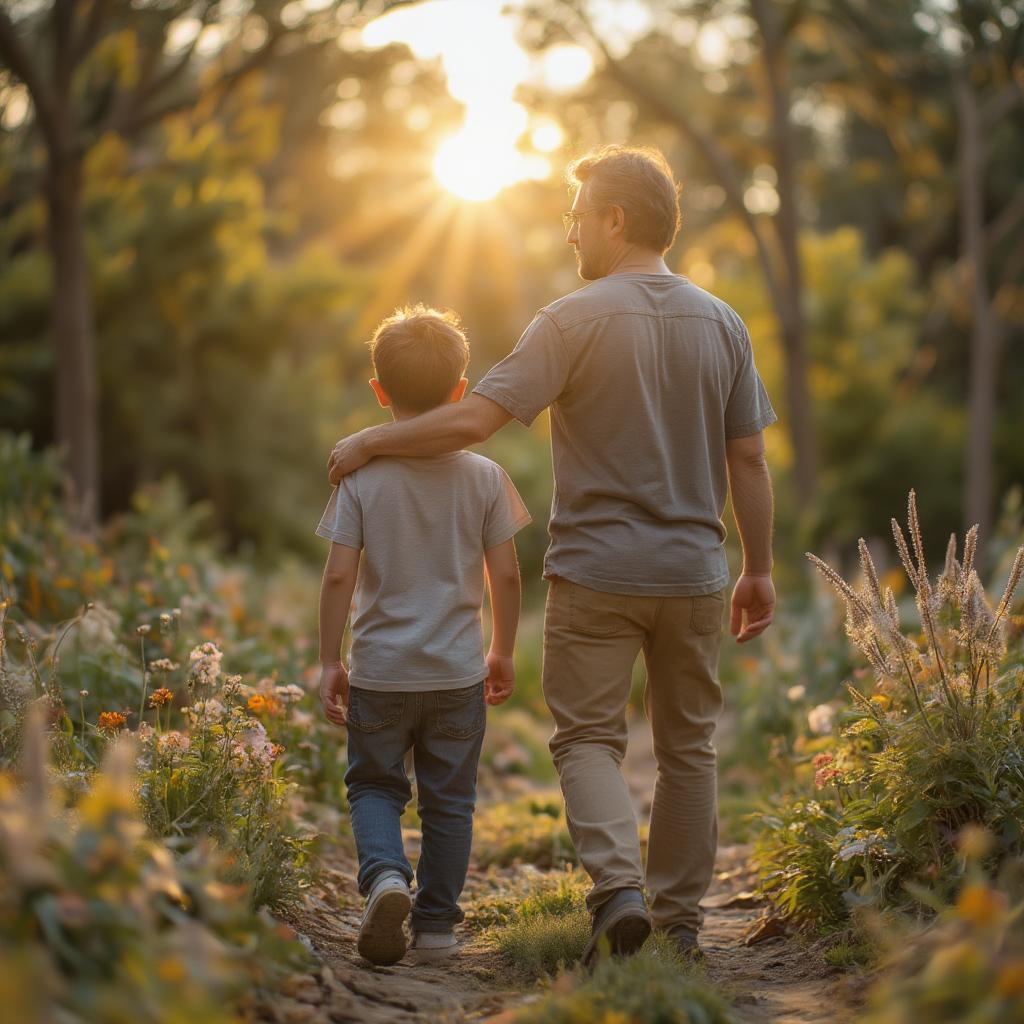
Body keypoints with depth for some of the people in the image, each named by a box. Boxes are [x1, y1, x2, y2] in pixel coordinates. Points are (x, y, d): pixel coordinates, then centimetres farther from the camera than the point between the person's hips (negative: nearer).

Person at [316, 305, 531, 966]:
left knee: (374, 785, 16)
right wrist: (504, 652, 12)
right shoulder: (484, 476, -4)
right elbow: (506, 575, -2)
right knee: (449, 800, 12)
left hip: (378, 670, -1)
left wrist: (329, 661, -1)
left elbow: (339, 575, -10)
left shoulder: (362, 475, -8)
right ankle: (437, 925, 16)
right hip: (458, 672, 1)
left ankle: (386, 874, -10)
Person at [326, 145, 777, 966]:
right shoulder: (723, 324, 4)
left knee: (588, 737, 6)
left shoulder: (574, 321, -10)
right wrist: (759, 571, 13)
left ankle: (618, 886, -14)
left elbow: (474, 420, -16)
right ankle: (680, 918, 19)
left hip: (596, 573, -4)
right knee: (688, 746, 13)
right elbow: (749, 461, 5)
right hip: (694, 574, 4)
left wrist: (370, 443, -3)